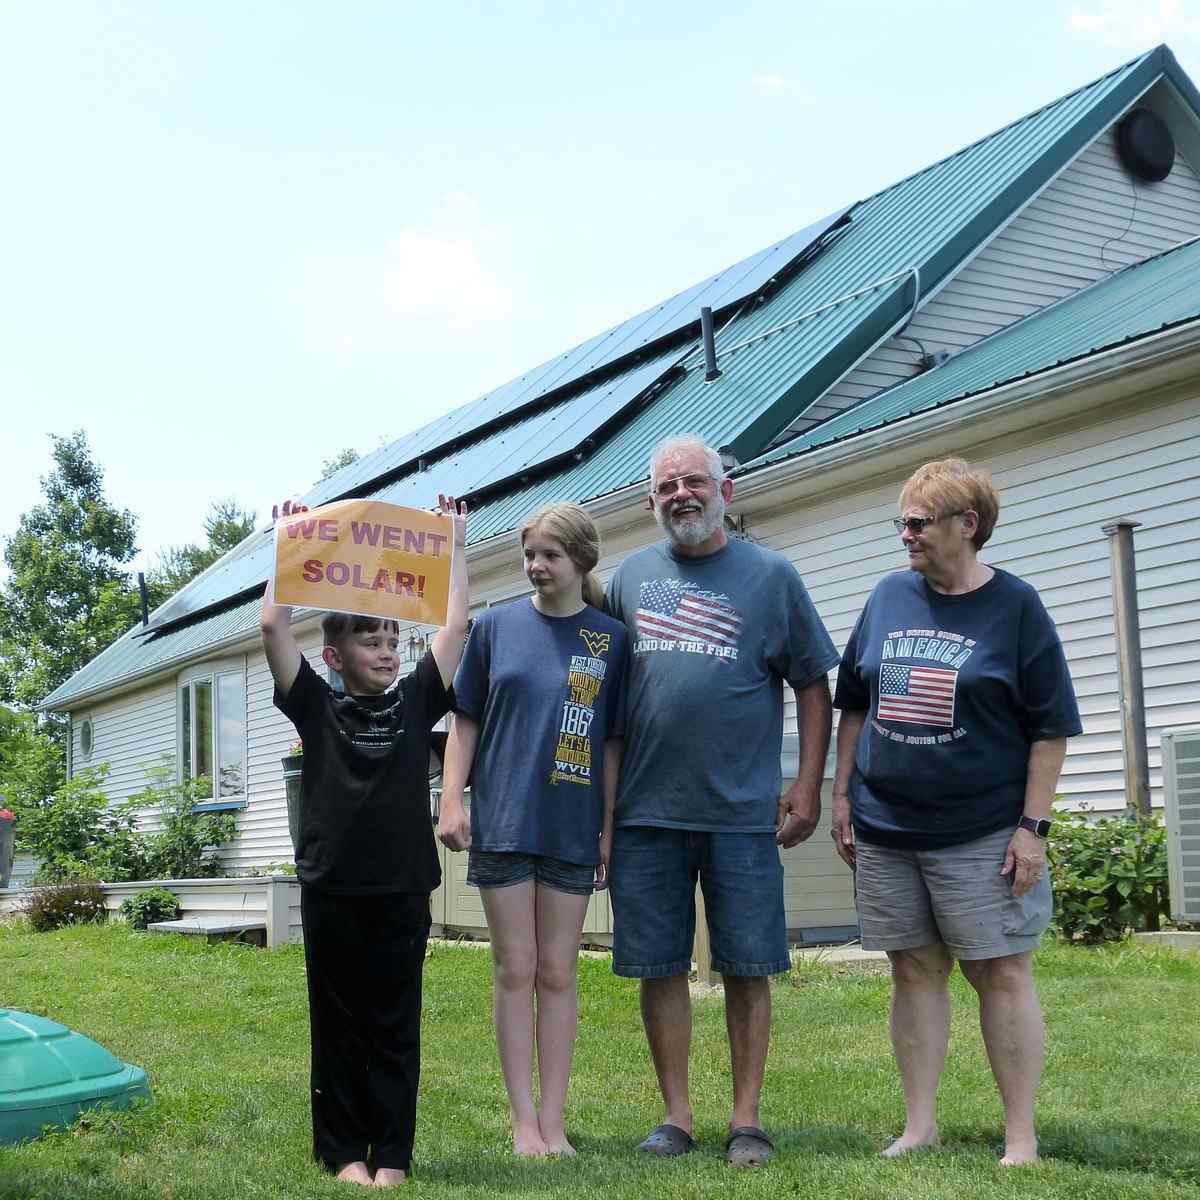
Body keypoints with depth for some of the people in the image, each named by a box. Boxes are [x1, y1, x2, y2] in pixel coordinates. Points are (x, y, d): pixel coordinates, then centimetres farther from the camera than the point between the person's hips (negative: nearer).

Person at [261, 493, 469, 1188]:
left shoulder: (415, 701, 8)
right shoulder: (317, 707, 3)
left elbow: (456, 626, 6)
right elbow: (274, 625, -4)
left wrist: (455, 542, 9)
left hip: (402, 890, 1)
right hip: (332, 890, -1)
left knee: (396, 1029, 7)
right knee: (338, 1026, 8)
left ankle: (392, 1155, 15)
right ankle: (344, 1151, 17)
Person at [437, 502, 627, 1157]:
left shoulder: (611, 638, 2)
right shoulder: (496, 625, 3)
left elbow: (613, 741, 3)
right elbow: (466, 721, 7)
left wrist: (609, 827, 0)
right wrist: (451, 801, -1)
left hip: (572, 827, 0)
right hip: (502, 820, 0)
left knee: (558, 974, 6)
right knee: (515, 971, 3)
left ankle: (553, 1123, 13)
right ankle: (524, 1122, 10)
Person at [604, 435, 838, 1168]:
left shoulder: (771, 576, 3)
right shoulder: (631, 577, 9)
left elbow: (813, 686, 5)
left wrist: (808, 786, -3)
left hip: (741, 811, -2)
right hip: (647, 810, 2)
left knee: (747, 969, 5)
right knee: (660, 969, 7)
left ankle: (747, 1120, 17)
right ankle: (677, 1116, 20)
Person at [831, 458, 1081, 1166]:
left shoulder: (1014, 604, -4)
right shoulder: (889, 597, 8)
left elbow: (1051, 727, -5)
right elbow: (854, 705, 15)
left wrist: (1033, 825, -10)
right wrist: (843, 794, 10)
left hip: (983, 834, -4)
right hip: (884, 829, 4)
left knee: (1002, 974, 1)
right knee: (915, 973, 9)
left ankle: (1021, 1137, 10)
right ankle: (920, 1125, 18)